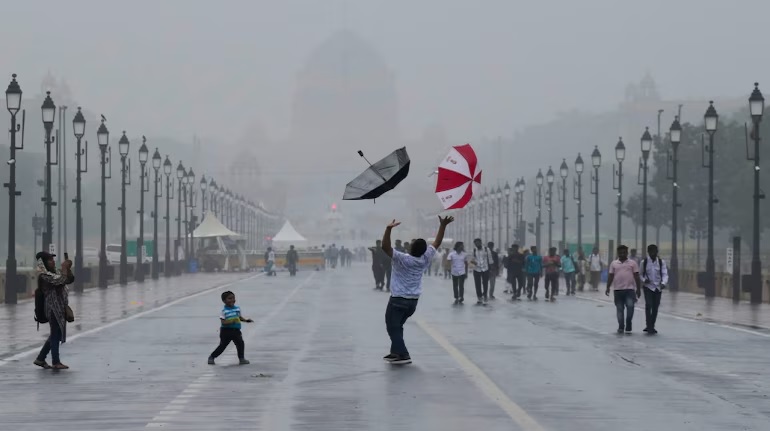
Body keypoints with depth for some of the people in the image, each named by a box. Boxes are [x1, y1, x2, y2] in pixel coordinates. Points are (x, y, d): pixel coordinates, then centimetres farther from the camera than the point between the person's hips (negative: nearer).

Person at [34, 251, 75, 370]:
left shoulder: (54, 273, 16)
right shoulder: (44, 275, -13)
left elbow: (70, 280, 17)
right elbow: (60, 280, -24)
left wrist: (68, 268, 3)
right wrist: (64, 267, -11)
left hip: (60, 308, 10)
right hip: (53, 308, -10)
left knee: (56, 334, 14)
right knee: (55, 334, -5)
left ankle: (40, 359, 21)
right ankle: (56, 362, 1)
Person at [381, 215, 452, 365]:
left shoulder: (402, 259, -20)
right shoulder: (425, 259, -6)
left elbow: (385, 247, -31)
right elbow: (437, 243, 5)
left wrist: (389, 229, -41)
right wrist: (443, 225, 7)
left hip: (398, 300, -6)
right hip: (413, 301, 6)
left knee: (393, 328, -3)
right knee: (397, 327, 22)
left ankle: (403, 355, -14)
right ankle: (396, 352, 23)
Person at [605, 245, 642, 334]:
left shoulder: (632, 263, 6)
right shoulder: (614, 263, 9)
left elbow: (636, 276, 5)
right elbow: (610, 276, 8)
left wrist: (638, 289, 1)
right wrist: (608, 288, 0)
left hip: (629, 289, -2)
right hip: (618, 290, 2)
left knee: (630, 307, -14)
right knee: (619, 309, 6)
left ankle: (628, 327, -2)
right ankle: (621, 327, 16)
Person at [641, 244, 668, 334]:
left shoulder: (661, 262, 1)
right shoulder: (644, 262, -1)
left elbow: (665, 274, -6)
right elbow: (641, 274, 6)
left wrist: (663, 283, -26)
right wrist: (644, 280, -16)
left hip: (658, 287, 2)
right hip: (648, 287, -2)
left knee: (655, 307, 8)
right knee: (648, 306, -16)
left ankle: (651, 326, 22)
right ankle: (649, 327, -15)